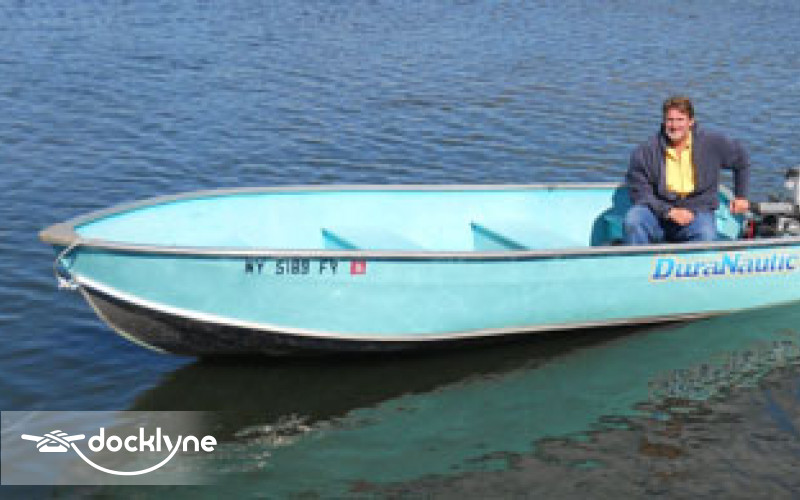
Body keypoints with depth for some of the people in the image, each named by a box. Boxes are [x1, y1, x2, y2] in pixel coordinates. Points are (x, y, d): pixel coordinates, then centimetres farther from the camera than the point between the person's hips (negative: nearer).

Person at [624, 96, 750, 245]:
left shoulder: (712, 143, 3)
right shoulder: (646, 152, -3)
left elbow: (741, 160, 20)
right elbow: (639, 192, -5)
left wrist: (741, 196, 18)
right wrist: (669, 211, -16)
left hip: (696, 211, 0)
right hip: (659, 209, 0)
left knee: (706, 236, -34)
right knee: (633, 220, -30)